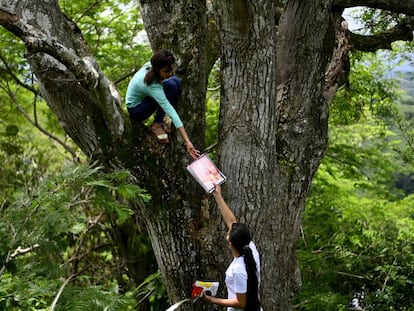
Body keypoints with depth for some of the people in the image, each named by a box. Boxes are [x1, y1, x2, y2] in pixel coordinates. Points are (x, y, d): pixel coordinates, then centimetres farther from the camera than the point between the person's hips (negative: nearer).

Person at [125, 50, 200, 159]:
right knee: (170, 86, -28)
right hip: (135, 110, -8)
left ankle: (160, 121, -5)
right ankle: (156, 125, -16)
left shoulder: (150, 65, -18)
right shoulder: (152, 85, -38)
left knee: (176, 81, -9)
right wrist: (187, 142, -44)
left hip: (144, 98, 8)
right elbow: (171, 112, -42)